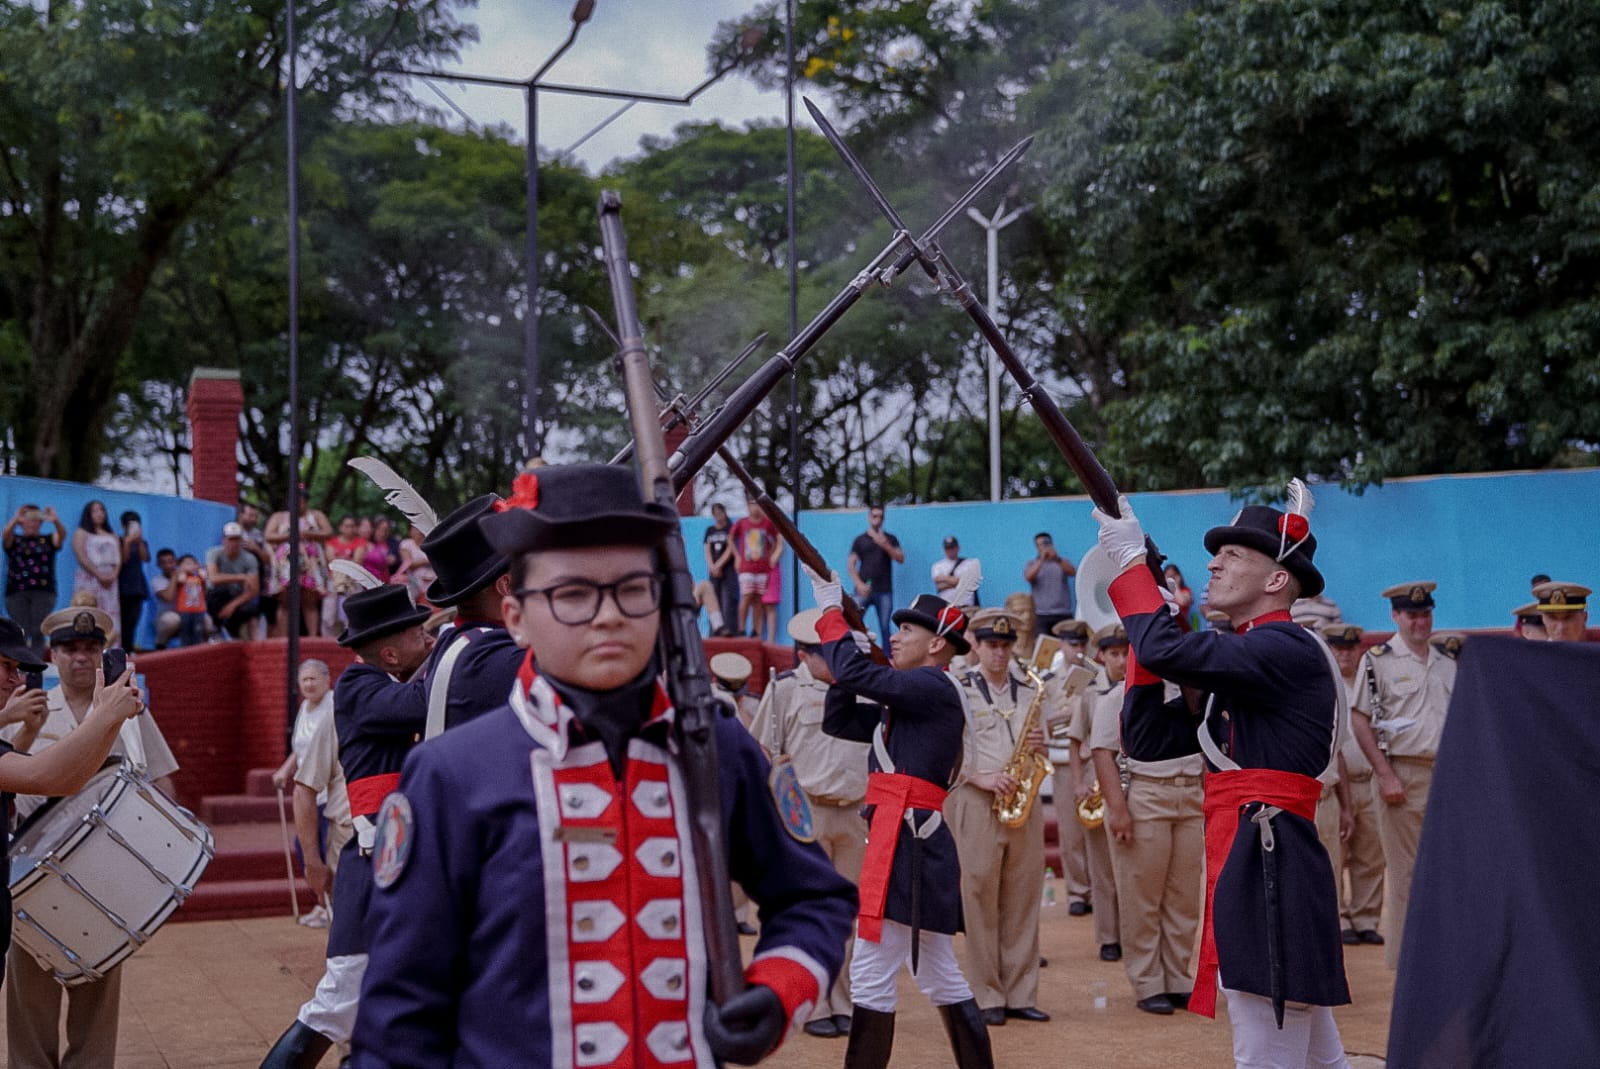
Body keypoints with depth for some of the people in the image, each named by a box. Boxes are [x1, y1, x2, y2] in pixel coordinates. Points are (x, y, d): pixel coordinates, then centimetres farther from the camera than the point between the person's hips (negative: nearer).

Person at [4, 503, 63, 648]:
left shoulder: (48, 540, 13)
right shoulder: (14, 540, 12)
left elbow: (62, 535, -8)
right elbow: (6, 534, -11)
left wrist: (55, 521, -31)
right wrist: (15, 520, -33)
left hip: (44, 591, 0)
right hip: (17, 592, 0)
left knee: (38, 632, -8)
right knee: (21, 633, -7)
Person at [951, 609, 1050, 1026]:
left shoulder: (1029, 692, 16)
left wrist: (1040, 746, -3)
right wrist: (982, 778, -16)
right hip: (975, 803, -4)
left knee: (1023, 897, 4)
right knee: (979, 897, -3)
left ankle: (1021, 995, 10)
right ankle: (987, 997, 3)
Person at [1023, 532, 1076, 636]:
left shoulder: (1064, 562, 14)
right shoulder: (1031, 564, 13)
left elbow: (1073, 572, -8)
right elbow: (1028, 577, -9)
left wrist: (1057, 560, -26)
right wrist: (1041, 560, -22)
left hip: (1064, 614, 1)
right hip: (1041, 615, -1)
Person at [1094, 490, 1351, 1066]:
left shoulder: (1290, 649, -11)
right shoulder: (1236, 663, 20)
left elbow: (1166, 651, -24)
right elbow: (1146, 740, 17)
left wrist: (1131, 560, -9)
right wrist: (1147, 634, 7)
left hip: (1268, 867, -10)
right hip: (1249, 865, 10)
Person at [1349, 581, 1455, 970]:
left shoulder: (1447, 664, 15)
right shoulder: (1378, 660, -2)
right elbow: (1359, 720, -7)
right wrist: (1385, 775, -13)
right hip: (1403, 775, -5)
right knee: (1406, 872, -2)